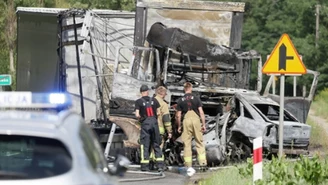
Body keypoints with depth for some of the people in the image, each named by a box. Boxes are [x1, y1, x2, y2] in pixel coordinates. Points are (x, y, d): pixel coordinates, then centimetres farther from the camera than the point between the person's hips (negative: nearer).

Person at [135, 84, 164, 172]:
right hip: (154, 123, 3)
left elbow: (137, 115, -10)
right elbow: (158, 112, 4)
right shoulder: (154, 100, 5)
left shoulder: (138, 102, -4)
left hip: (145, 124, -3)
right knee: (156, 145, 10)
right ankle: (160, 165, 4)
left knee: (145, 145, 2)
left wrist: (140, 117, 10)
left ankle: (145, 166, -2)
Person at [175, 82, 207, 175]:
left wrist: (179, 126, 15)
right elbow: (201, 112, -1)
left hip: (186, 120, 0)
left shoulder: (180, 101, 5)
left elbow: (178, 116, 4)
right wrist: (203, 124, 3)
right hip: (196, 119, 0)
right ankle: (202, 161, 3)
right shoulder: (196, 99, 3)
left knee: (187, 144, 3)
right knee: (199, 142, 10)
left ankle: (188, 165, 0)